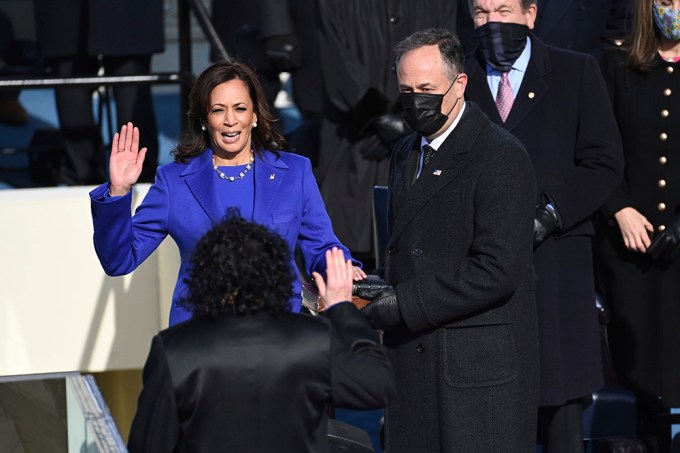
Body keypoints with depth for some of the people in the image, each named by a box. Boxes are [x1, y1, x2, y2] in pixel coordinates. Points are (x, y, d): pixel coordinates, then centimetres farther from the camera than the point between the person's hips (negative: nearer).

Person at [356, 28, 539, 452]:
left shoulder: (501, 158, -12)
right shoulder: (406, 154, 16)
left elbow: (497, 271, -19)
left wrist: (405, 304, -18)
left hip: (478, 366, -7)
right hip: (413, 363, 8)